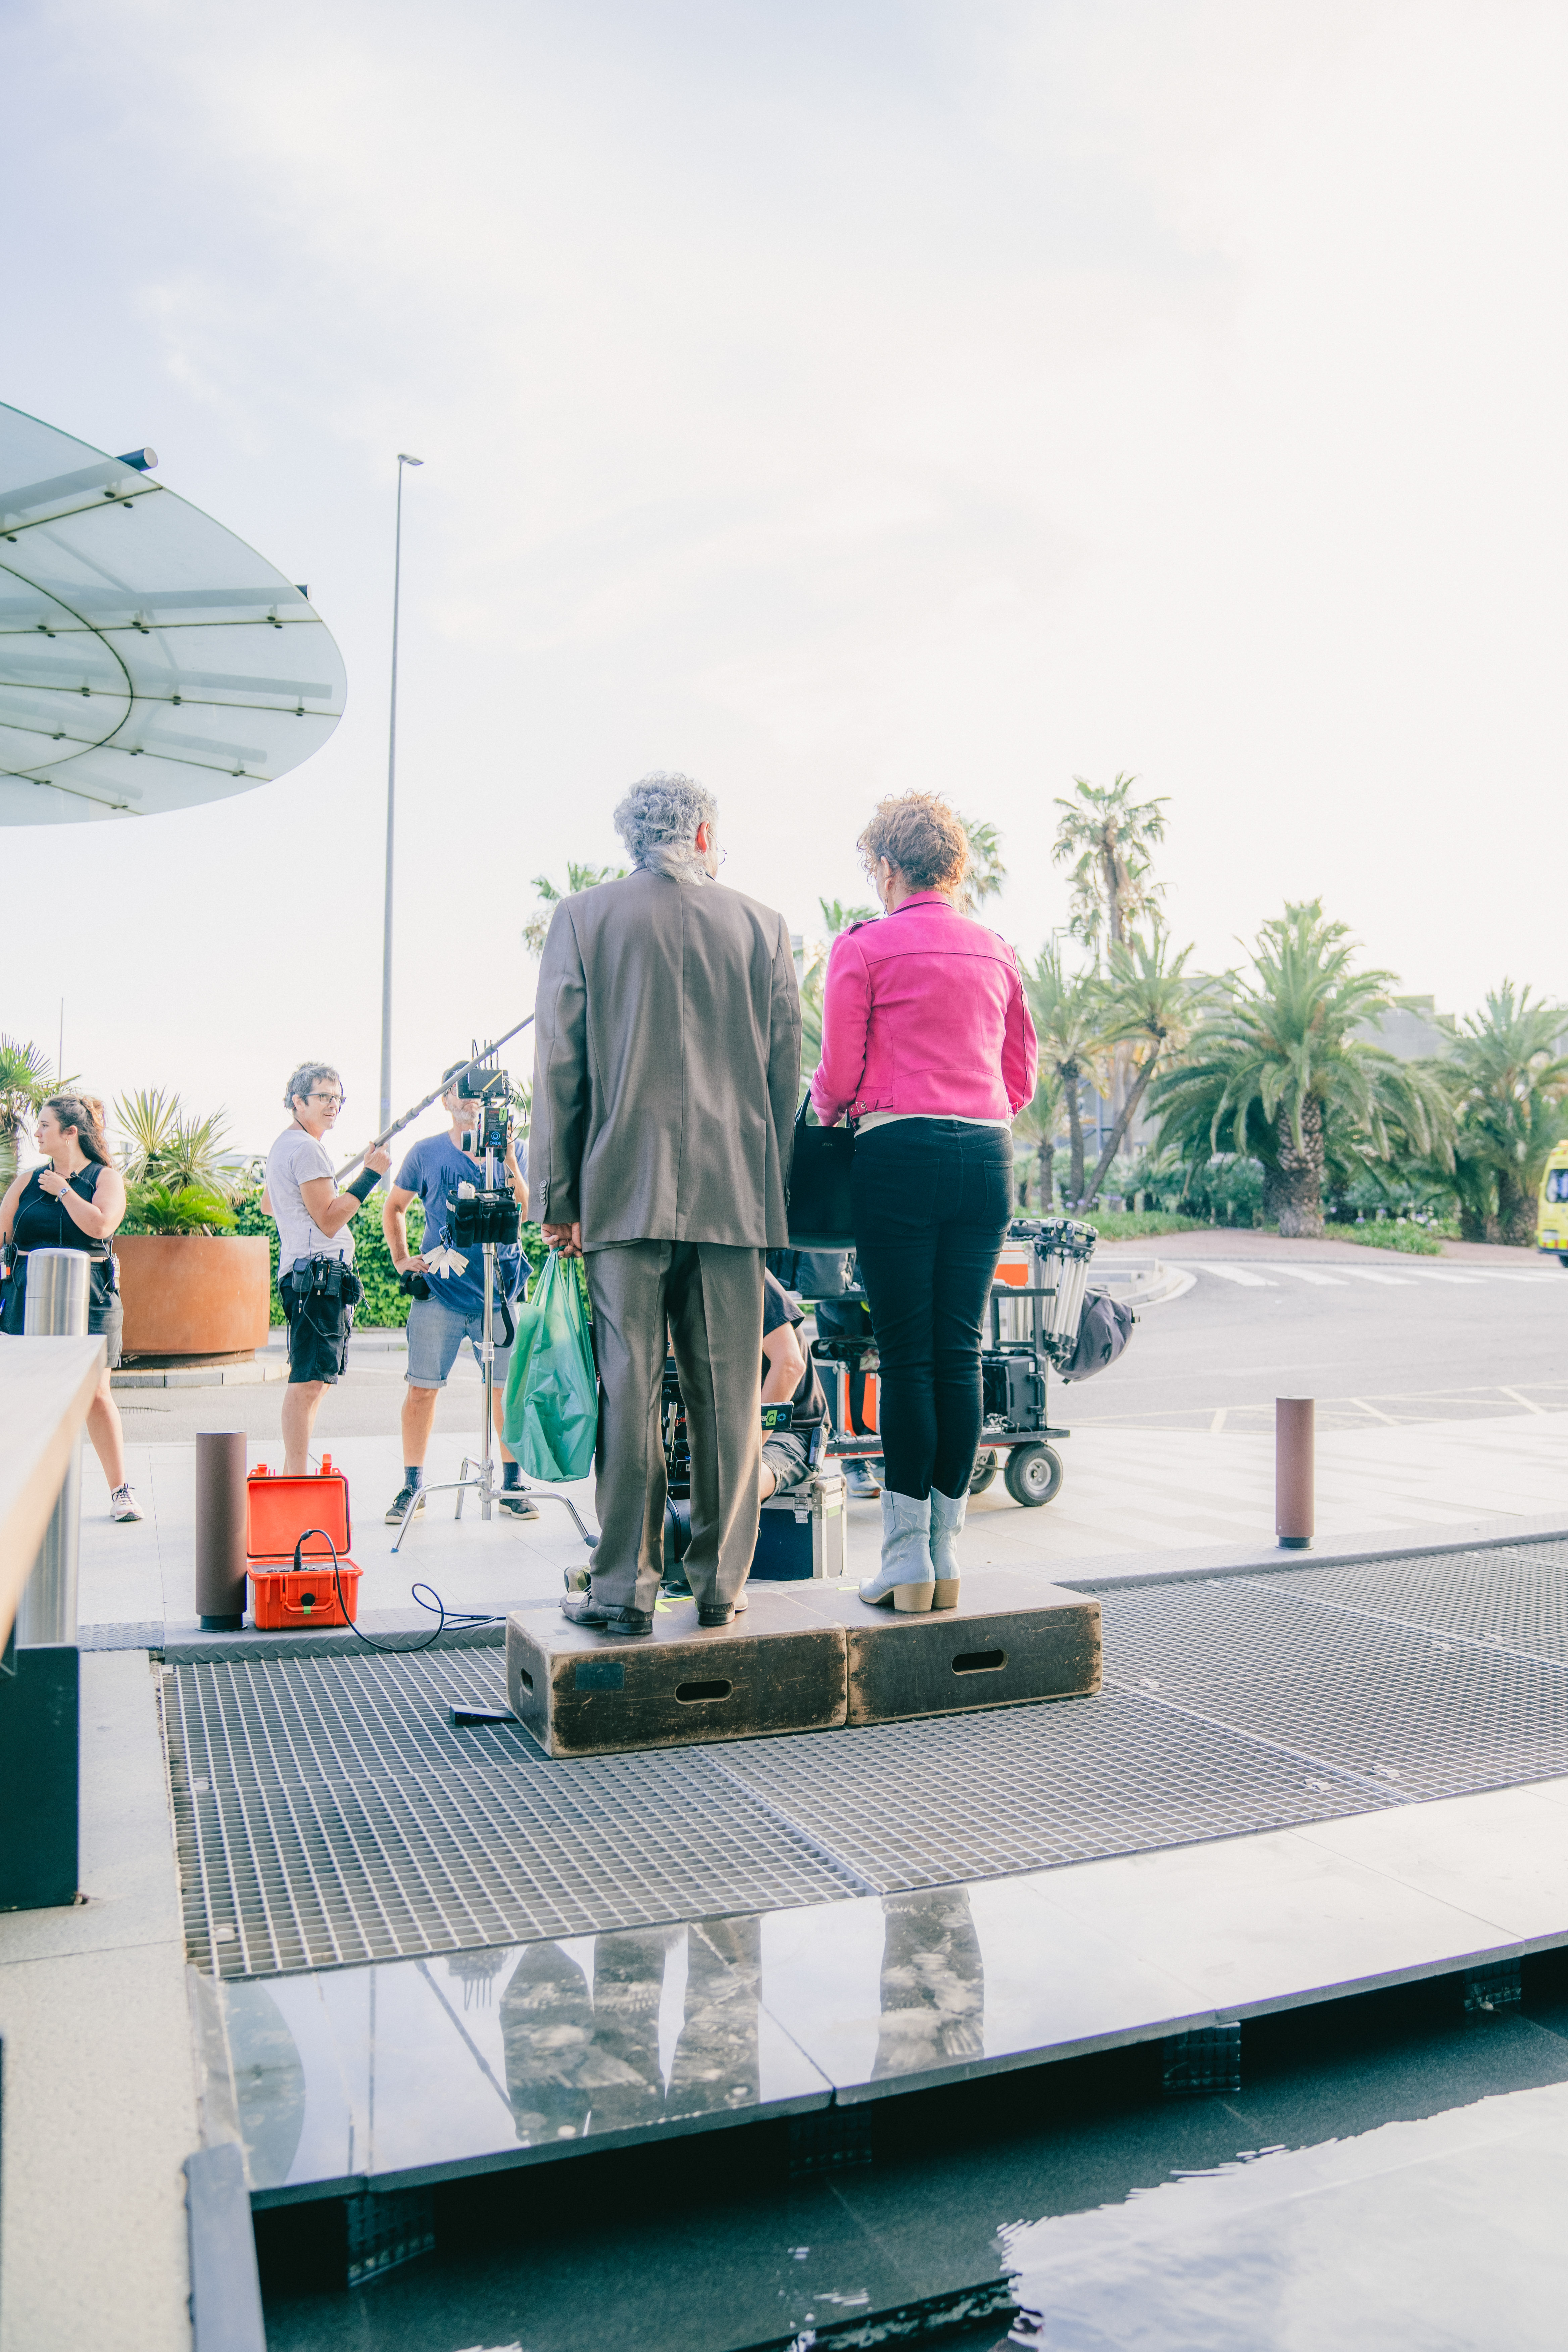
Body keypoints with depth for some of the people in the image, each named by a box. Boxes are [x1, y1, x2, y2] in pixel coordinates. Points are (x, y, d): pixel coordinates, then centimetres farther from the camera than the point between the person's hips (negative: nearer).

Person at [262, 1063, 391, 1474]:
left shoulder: (283, 1146, 22)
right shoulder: (307, 1149, -11)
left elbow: (268, 1205, 37)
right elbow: (329, 1221, -16)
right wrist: (370, 1175, -15)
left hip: (302, 1275, 11)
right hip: (318, 1274, -11)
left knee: (310, 1379, 14)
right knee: (308, 1381, -13)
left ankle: (292, 1474, 19)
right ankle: (298, 1482, -14)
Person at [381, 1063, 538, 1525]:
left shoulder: (512, 1149, 9)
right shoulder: (425, 1153, 8)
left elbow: (526, 1213, -2)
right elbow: (394, 1208, 19)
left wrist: (509, 1164, -14)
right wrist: (401, 1259, 7)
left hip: (499, 1290, 1)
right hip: (439, 1287, 0)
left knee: (509, 1388, 1)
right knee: (422, 1387, -2)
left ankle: (513, 1485, 13)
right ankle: (412, 1486, 10)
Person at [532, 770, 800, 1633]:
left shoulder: (583, 917, 4)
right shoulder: (761, 926, 9)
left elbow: (559, 1067, 0)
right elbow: (785, 1073, 8)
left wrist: (557, 1198, 3)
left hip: (626, 1193, -1)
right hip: (735, 1194, 2)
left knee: (628, 1392, 1)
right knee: (728, 1399, 5)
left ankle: (624, 1587, 4)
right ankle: (720, 1585, 12)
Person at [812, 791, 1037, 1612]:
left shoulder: (865, 946, 0)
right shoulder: (997, 952, 15)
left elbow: (838, 1076, -2)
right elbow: (1021, 1079, 17)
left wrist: (825, 1107, 19)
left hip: (901, 1152, -4)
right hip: (987, 1155, 5)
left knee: (908, 1355, -1)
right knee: (960, 1352, 7)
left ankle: (907, 1560, 3)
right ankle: (947, 1558, 13)